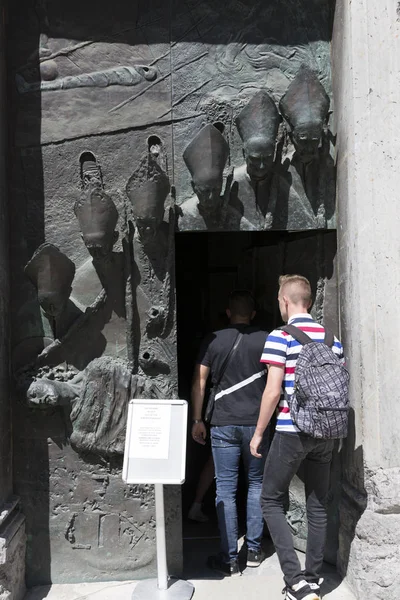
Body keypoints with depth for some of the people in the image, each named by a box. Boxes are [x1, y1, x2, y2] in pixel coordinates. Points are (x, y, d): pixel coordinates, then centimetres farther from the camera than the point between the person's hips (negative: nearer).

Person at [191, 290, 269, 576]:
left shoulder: (213, 340, 0)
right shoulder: (266, 340, -1)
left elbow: (199, 381, -1)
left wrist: (197, 420, 5)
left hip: (224, 424, -1)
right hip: (257, 423, 1)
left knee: (226, 488, 5)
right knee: (257, 483, 16)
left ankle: (229, 559, 9)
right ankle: (254, 550, 22)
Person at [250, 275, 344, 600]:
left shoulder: (280, 337, -11)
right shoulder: (333, 339, 6)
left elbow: (273, 391, -14)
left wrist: (258, 433, -4)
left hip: (291, 432, -6)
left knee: (272, 501, 9)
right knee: (318, 505, 15)